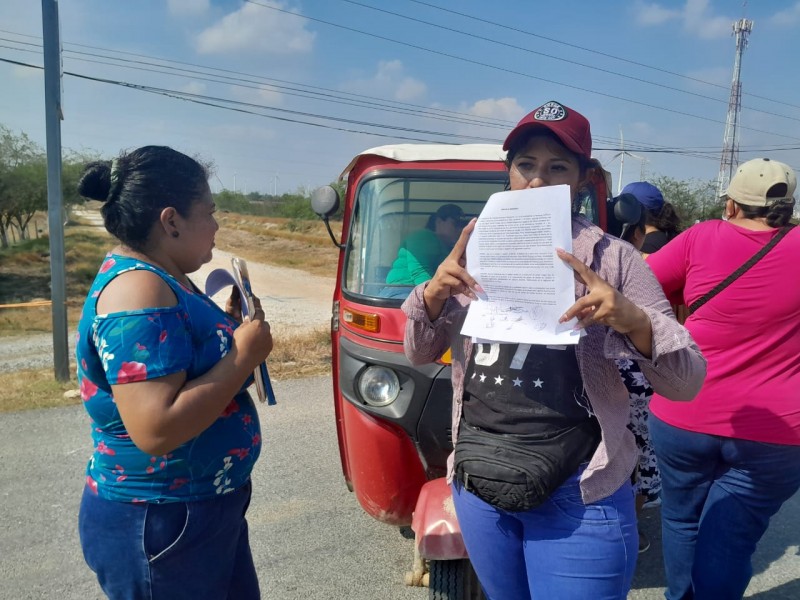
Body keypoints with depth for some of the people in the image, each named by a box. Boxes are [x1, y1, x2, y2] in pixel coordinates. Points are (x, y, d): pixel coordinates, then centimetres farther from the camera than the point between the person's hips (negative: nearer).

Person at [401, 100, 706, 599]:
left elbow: (687, 382, -8)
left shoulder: (613, 259, -7)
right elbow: (419, 354, 7)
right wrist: (433, 295, -13)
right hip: (477, 483, 4)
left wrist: (634, 321, -28)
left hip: (576, 497, -4)